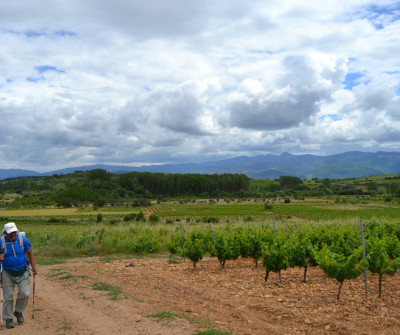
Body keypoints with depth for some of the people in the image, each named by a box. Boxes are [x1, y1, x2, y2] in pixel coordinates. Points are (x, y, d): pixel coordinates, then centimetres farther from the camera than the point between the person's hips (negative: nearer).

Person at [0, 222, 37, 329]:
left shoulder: (23, 239, -9)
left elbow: (30, 253, 1)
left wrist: (34, 268, -3)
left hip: (22, 272, 1)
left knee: (25, 293, -7)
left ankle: (18, 312, 20)